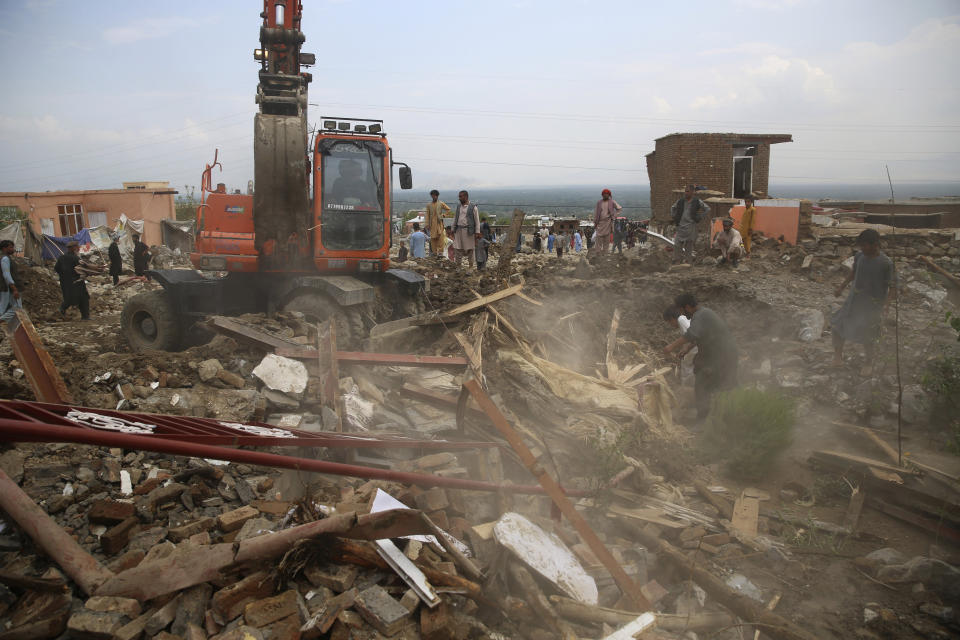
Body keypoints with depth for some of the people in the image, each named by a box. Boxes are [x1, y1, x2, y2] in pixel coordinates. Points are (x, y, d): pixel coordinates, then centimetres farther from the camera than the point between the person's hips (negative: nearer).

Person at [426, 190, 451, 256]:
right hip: (432, 223, 2)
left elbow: (448, 209, 10)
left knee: (440, 237, -10)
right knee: (433, 238, 1)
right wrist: (427, 225, 2)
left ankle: (440, 251, -8)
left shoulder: (441, 203, 5)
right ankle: (434, 251, 7)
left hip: (439, 222, -2)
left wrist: (444, 215, -2)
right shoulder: (429, 205, 9)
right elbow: (427, 215, 8)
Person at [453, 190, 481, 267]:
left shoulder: (473, 207, -2)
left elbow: (477, 221, -2)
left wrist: (477, 232, -7)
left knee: (470, 249, 3)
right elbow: (455, 219, 17)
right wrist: (453, 230, 12)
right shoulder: (458, 207, 12)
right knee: (457, 249, 1)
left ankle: (471, 266, 14)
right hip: (459, 230, 4)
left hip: (468, 231, -4)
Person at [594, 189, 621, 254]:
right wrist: (595, 223, 4)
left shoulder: (612, 202, -4)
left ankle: (605, 252, 11)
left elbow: (620, 208, 5)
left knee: (607, 238, 3)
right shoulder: (599, 202, 1)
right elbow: (596, 213, 6)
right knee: (599, 237, -1)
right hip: (600, 222, 1)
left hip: (608, 222, -1)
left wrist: (613, 215, -4)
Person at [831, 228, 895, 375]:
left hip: (873, 304, -5)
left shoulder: (886, 263, -20)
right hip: (855, 299, 5)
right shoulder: (859, 256, -5)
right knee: (837, 326, 6)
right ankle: (838, 356, 29)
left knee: (867, 337, 3)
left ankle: (869, 363, 30)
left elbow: (892, 287, -16)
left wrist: (885, 304, -29)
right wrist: (842, 287, 11)